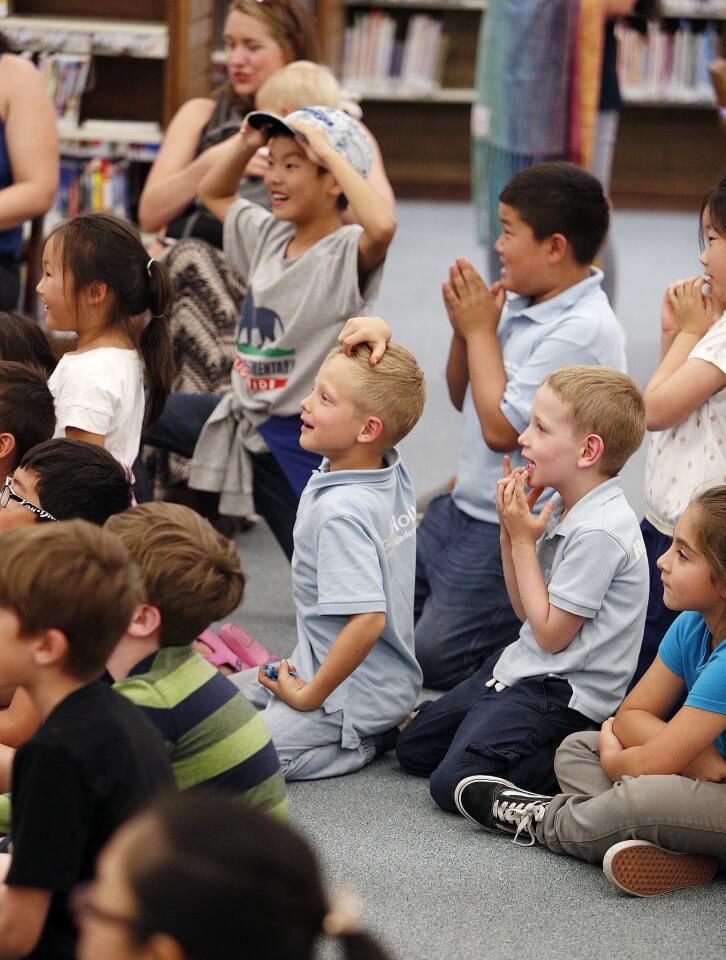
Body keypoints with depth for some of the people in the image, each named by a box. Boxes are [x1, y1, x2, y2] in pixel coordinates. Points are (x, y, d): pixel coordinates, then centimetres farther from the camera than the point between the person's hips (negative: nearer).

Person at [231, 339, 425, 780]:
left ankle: (367, 743, -5)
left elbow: (368, 618, -35)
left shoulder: (342, 513, -28)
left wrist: (310, 695, -24)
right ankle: (385, 725, 13)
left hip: (352, 695, -10)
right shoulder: (394, 474, -3)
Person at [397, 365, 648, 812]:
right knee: (413, 747, 12)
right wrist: (511, 533, -1)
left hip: (559, 692, -9)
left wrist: (524, 541, -13)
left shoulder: (599, 532, -24)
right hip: (523, 666, 9)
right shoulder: (563, 507, 5)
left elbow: (550, 633, -18)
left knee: (454, 783, -21)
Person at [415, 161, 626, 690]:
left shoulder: (582, 330, -23)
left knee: (434, 657, -9)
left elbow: (501, 428, -23)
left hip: (515, 533, -9)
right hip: (462, 508, 9)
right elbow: (463, 398, 14)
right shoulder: (516, 304, 3)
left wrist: (481, 331, -13)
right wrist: (464, 328, -4)